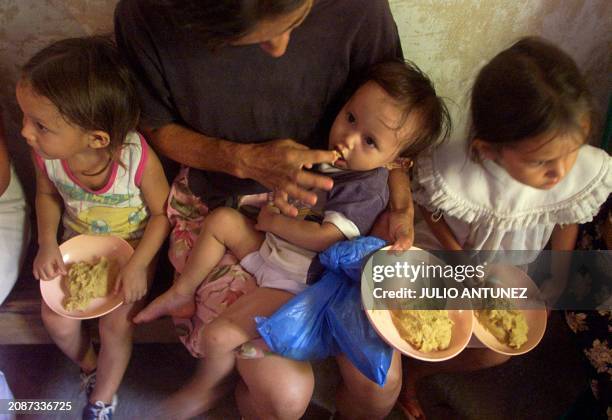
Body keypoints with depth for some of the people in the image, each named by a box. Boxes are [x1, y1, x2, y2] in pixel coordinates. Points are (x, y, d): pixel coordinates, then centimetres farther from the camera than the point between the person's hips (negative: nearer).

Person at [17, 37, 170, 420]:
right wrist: (47, 244, -12)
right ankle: (91, 367, 32)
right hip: (78, 241, 4)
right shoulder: (46, 153, -25)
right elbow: (47, 193, 0)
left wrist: (138, 265, -25)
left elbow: (162, 212, -19)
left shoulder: (137, 159, -37)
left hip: (134, 243, -3)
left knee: (116, 326, -7)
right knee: (57, 320, -3)